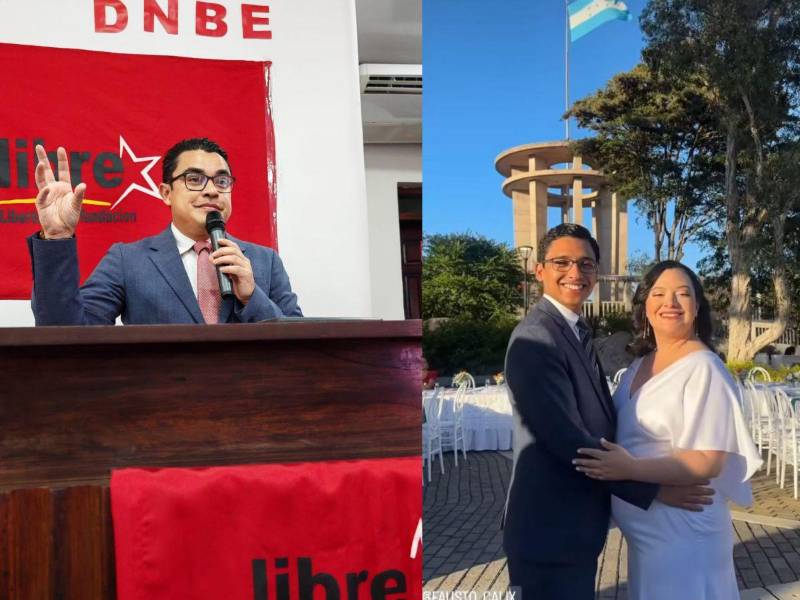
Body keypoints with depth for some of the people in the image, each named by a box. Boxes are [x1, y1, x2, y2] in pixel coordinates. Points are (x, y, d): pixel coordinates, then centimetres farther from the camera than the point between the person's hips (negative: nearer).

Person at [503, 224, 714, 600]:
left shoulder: (576, 332, 12)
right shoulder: (537, 338, -21)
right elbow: (568, 439, -25)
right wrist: (652, 488, -17)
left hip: (576, 524, 10)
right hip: (550, 530, -10)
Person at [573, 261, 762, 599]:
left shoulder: (704, 369, -17)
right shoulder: (639, 365, 7)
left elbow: (709, 462, -22)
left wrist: (631, 469, -30)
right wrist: (608, 463, 1)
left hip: (681, 532, -7)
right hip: (645, 530, 7)